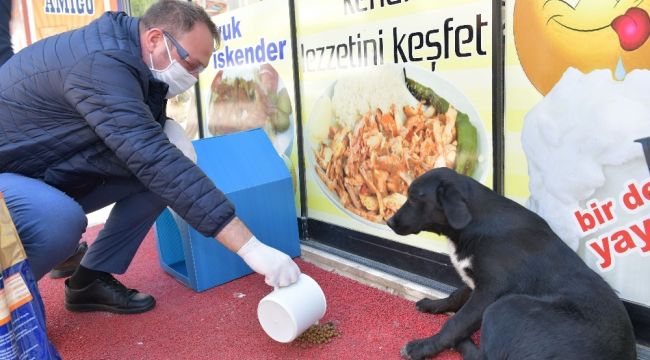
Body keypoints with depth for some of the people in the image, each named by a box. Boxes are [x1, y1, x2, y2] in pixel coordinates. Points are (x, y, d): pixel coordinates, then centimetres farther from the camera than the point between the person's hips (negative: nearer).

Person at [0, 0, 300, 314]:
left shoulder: (125, 50, -2)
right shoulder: (100, 65, -31)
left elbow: (144, 134, 12)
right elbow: (155, 160, -40)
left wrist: (167, 128, -15)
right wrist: (250, 247, -41)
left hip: (52, 175, 8)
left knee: (157, 175, -7)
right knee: (62, 220, -38)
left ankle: (91, 280, 4)